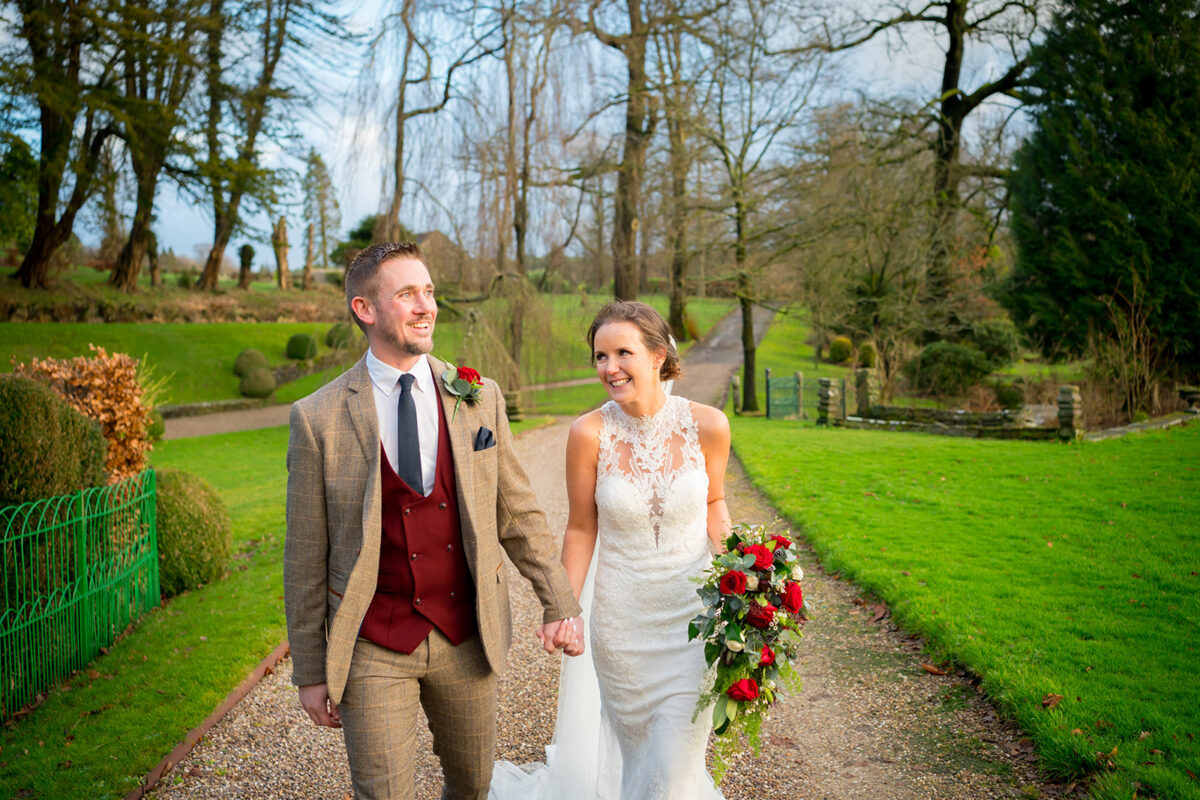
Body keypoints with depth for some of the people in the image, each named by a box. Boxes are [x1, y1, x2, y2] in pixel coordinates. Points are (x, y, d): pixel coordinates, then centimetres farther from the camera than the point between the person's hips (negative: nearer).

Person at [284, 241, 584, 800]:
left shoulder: (479, 399, -1)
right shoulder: (318, 418, -8)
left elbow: (518, 512, 5)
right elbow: (305, 558, -4)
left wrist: (559, 603, 1)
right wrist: (310, 671, -1)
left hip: (468, 638, 3)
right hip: (373, 649, -3)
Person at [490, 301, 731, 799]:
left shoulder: (707, 425, -12)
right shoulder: (589, 434, -15)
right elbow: (581, 529, -4)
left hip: (692, 608, 0)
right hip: (620, 613, 0)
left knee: (677, 748, 4)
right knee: (631, 731, 19)